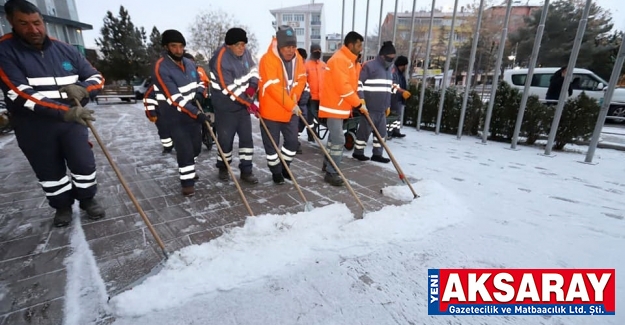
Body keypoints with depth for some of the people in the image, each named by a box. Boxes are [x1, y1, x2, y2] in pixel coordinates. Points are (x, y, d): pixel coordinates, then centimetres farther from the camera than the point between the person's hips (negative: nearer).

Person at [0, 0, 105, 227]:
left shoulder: (66, 50, -1)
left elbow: (96, 77, 4)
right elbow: (19, 94, -21)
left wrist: (82, 88, -19)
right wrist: (63, 111, -34)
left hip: (72, 121, 1)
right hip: (33, 127, -1)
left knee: (84, 164, 1)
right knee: (49, 172, 12)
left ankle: (87, 199, 25)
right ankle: (62, 206, 33)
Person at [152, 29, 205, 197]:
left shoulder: (189, 63, 3)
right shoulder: (161, 68, -18)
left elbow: (197, 82, 19)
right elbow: (174, 98, -24)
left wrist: (199, 94, -4)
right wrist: (196, 113, -27)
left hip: (193, 111, 7)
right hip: (175, 116, -6)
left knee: (196, 146, 15)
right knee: (185, 148, -9)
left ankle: (189, 172, 38)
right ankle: (187, 182, 6)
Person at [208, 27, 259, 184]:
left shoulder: (245, 53, -2)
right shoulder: (220, 61, -23)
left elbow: (253, 69, 13)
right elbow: (230, 89, -23)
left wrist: (252, 85, -7)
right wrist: (248, 103, -19)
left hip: (244, 104, 6)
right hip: (225, 107, -6)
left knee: (246, 137, 5)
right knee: (225, 139, 5)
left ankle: (246, 171, 14)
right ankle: (223, 167, 28)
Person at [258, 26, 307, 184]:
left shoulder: (297, 58, 2)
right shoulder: (268, 59, -19)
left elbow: (301, 80, 8)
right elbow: (273, 87, -25)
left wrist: (294, 100, -8)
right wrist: (291, 105, -23)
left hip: (291, 110, 6)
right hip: (271, 111, -5)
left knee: (292, 141, 9)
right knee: (272, 144, 5)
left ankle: (284, 167, 32)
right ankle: (276, 172, 25)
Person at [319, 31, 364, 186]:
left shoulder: (349, 60, 16)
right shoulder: (339, 59, -18)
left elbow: (350, 85, 19)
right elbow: (343, 87, -25)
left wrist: (358, 102, 8)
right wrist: (358, 104, -19)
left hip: (340, 106, 11)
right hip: (334, 106, -11)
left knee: (334, 137, 18)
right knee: (338, 139, -11)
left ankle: (328, 164, 33)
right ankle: (331, 173, -4)